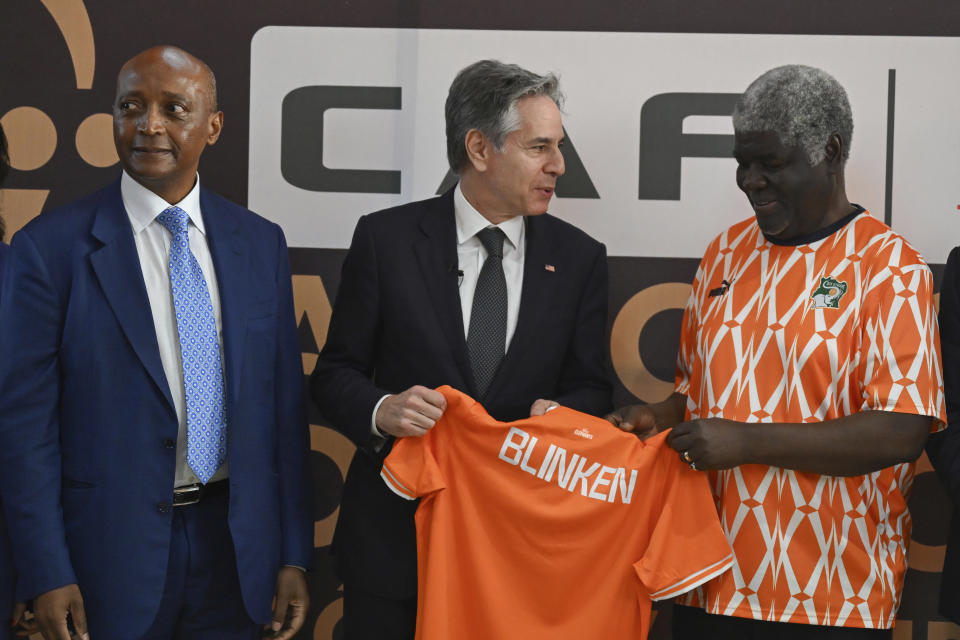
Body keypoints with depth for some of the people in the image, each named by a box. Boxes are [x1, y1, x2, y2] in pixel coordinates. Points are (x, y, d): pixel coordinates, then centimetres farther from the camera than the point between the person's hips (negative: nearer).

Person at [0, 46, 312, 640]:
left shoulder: (260, 243, 5)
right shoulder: (52, 246, -7)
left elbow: (284, 403, 6)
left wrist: (293, 555, 5)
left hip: (234, 542, 4)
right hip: (113, 546, -3)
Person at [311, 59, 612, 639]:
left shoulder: (579, 258, 4)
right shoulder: (386, 239, -2)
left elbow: (590, 389, 6)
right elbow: (335, 374, 1)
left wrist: (560, 415, -17)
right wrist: (381, 411, -20)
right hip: (395, 540, -1)